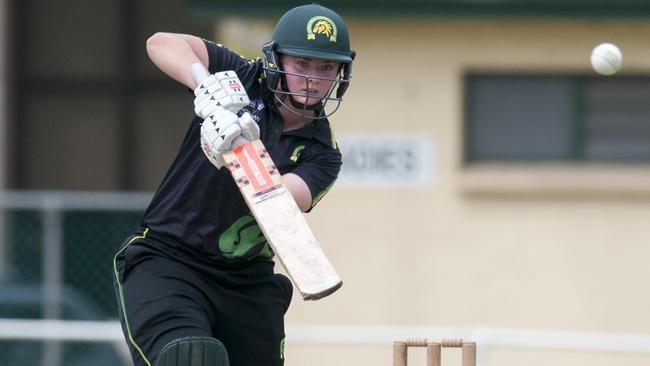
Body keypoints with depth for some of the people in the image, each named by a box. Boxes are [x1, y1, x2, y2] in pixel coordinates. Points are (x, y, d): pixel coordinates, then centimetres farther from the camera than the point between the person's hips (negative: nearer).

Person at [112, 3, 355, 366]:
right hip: (164, 262, -4)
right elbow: (162, 43, -16)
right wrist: (207, 85, -35)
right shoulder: (243, 80, -3)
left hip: (247, 282, 4)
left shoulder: (323, 155, 1)